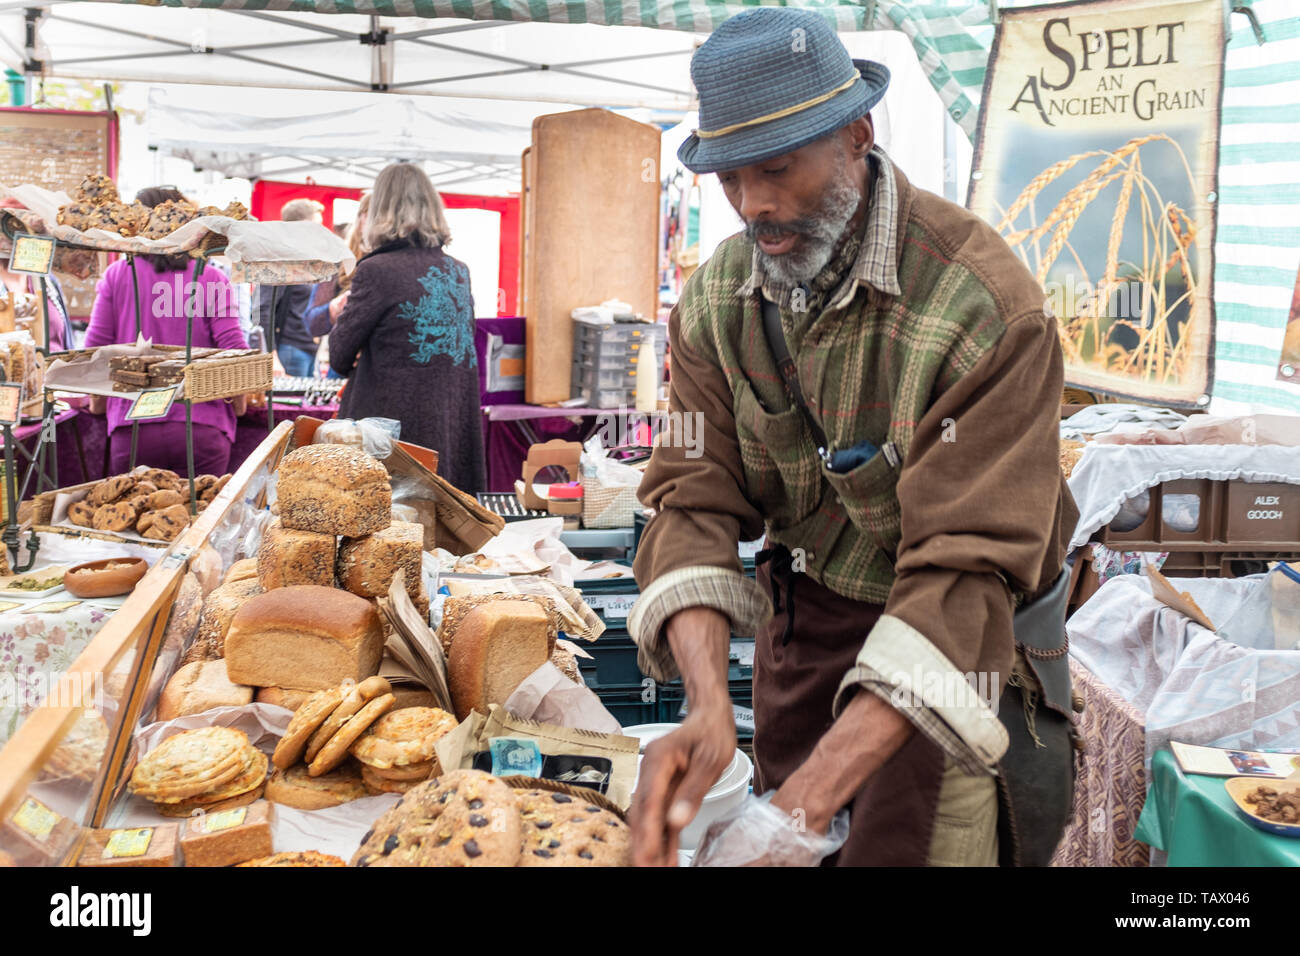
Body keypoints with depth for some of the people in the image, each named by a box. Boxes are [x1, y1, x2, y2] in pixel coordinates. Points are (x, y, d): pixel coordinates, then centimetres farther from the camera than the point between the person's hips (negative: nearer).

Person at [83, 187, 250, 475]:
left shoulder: (116, 275, 4)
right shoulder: (211, 279, 0)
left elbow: (95, 348, 5)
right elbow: (234, 349, -5)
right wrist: (238, 402, 12)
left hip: (132, 429, 1)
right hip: (201, 427, -1)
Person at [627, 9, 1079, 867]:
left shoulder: (984, 306, -26)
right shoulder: (716, 299, -6)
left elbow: (964, 564, -30)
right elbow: (696, 497, -12)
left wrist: (822, 785, -39)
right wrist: (709, 707, -30)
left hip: (947, 643, -5)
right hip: (798, 618, 5)